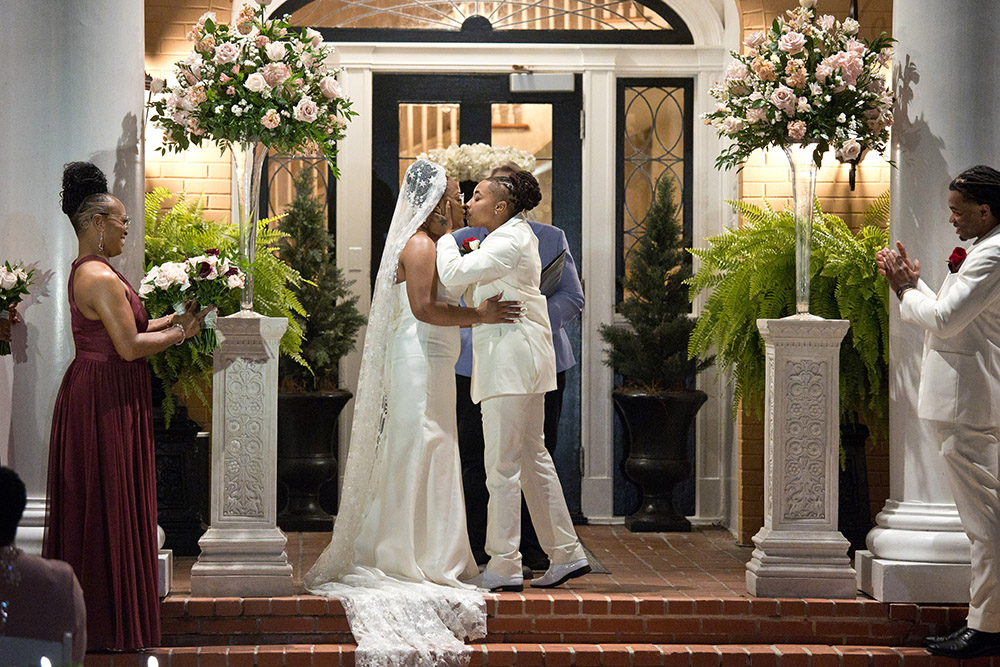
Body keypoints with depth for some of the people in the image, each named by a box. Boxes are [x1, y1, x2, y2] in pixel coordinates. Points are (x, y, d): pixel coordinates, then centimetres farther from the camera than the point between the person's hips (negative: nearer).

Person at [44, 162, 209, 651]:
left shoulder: (85, 271, 14)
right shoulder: (101, 277, -19)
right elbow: (129, 346, -22)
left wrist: (174, 319, 11)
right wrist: (179, 333, -8)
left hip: (98, 397, 11)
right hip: (107, 401, -11)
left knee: (92, 508, 14)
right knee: (107, 506, -4)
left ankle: (88, 618, 20)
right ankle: (108, 625, 2)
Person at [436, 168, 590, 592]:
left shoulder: (509, 242, -14)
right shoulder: (517, 235, 18)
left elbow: (453, 274, -20)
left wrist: (447, 236, -4)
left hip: (512, 357, -11)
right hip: (517, 362, 11)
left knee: (503, 463, -7)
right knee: (533, 458, 13)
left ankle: (503, 567, -4)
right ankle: (567, 554, 17)